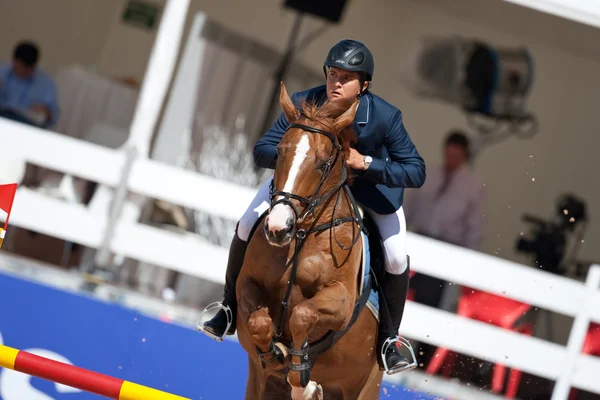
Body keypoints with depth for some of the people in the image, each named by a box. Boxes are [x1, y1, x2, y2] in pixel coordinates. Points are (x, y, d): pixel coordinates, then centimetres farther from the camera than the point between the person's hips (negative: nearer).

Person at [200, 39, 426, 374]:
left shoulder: (385, 116, -31)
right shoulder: (304, 104, -27)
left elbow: (417, 171, -29)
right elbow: (262, 151, -21)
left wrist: (366, 163, -42)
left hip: (370, 180, -1)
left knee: (397, 260, -18)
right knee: (247, 227, -10)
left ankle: (388, 338, 7)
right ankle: (230, 310, 13)